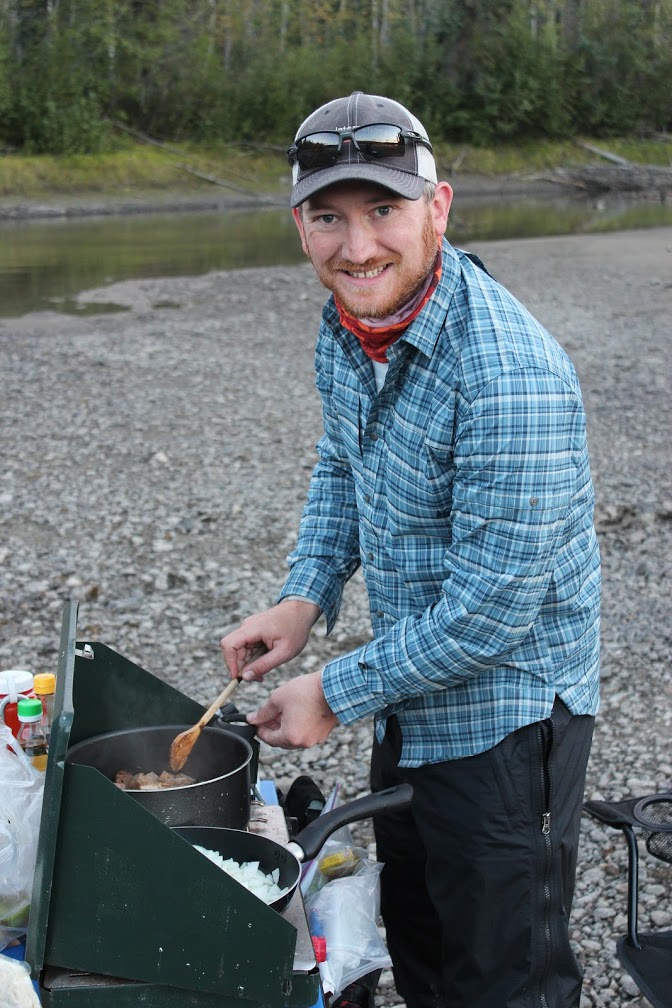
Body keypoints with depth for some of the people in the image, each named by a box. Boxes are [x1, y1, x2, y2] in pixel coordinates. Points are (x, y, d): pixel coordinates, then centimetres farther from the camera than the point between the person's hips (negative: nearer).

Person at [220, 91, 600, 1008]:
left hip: (505, 711, -8)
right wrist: (306, 598, 0)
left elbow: (492, 606, -29)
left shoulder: (512, 377, -32)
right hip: (410, 697, 8)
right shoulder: (346, 322, -4)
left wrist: (336, 694, -19)